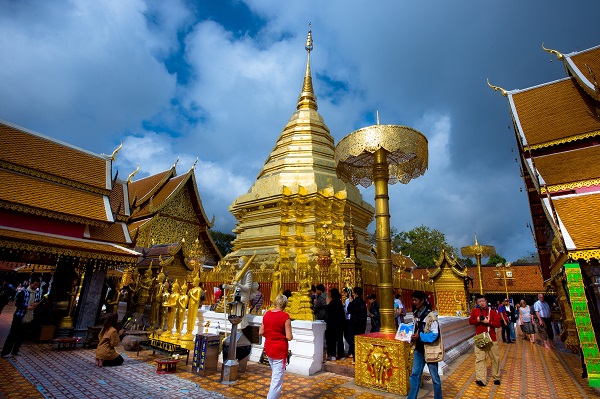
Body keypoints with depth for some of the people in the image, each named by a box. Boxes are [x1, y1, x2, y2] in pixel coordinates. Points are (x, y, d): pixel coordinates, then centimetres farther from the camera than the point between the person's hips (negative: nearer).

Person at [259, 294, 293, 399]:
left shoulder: (266, 314, -1)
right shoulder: (285, 316, -17)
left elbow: (261, 333, 4)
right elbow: (289, 337, -17)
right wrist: (291, 336, 4)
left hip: (268, 348, 7)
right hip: (280, 350, -7)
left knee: (275, 374, 27)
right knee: (277, 379, 5)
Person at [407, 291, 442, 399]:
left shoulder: (431, 315, -20)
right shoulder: (415, 314, 3)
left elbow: (434, 334, -21)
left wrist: (420, 336, -27)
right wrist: (412, 335, -3)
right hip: (418, 350, 7)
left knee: (434, 377, 12)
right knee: (415, 375, 14)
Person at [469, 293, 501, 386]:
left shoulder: (492, 312, 0)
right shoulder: (475, 311, 4)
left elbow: (498, 324, -6)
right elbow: (470, 321, 9)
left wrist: (488, 321, -18)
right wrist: (477, 320, -10)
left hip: (492, 339, 0)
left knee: (495, 358, 12)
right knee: (480, 359, -6)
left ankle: (496, 378, 30)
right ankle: (480, 379, -7)